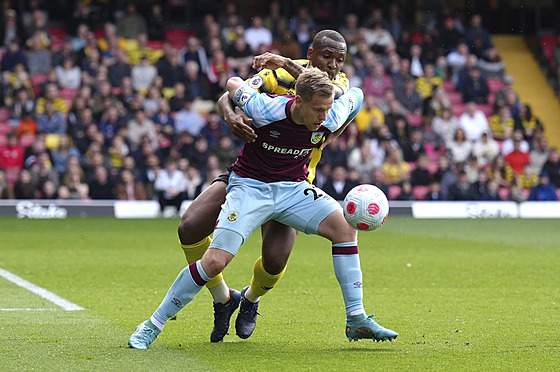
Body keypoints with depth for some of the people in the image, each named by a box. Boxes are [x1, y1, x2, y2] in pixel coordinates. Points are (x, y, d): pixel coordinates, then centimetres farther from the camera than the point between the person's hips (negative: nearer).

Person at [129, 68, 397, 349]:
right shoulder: (265, 109, -26)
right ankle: (153, 324, -4)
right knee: (215, 260, -19)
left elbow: (355, 95, 7)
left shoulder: (328, 120, -15)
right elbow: (233, 84, -5)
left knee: (345, 226, -19)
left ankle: (356, 320, -11)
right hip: (249, 186, -4)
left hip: (292, 188, 4)